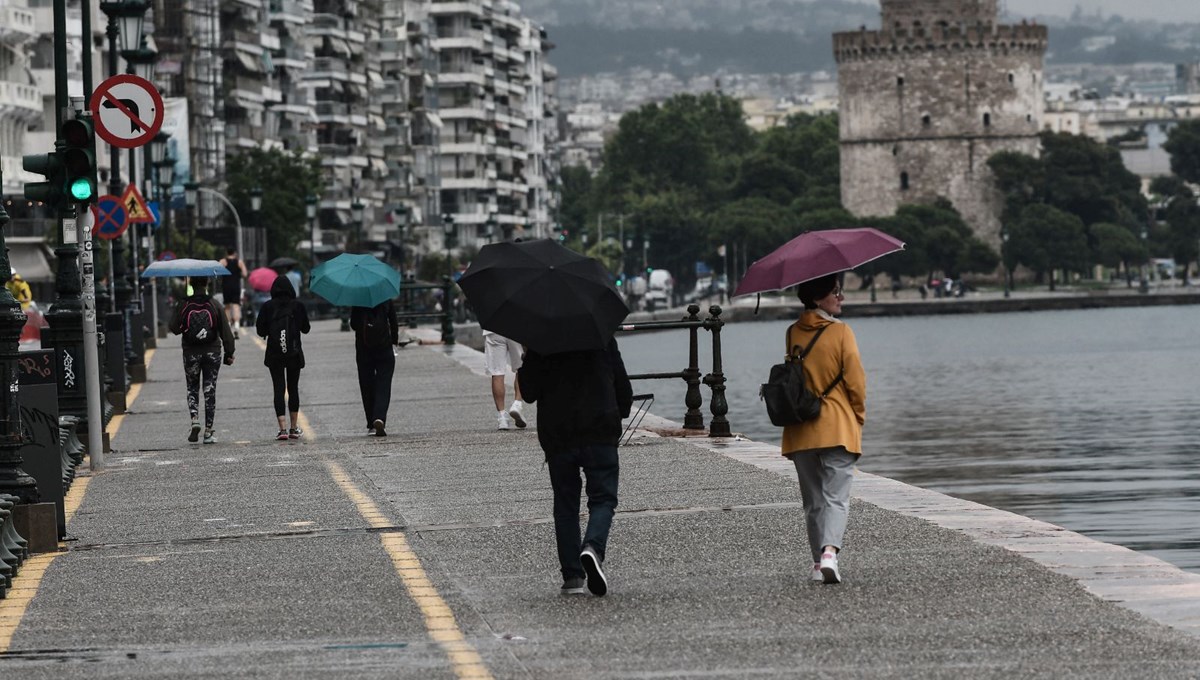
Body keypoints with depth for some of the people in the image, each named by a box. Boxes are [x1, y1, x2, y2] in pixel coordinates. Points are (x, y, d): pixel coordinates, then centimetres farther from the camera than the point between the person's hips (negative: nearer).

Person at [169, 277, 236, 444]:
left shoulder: (183, 305, -7)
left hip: (191, 353, 0)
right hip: (212, 352, 0)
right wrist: (229, 353, 2)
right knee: (210, 390, 6)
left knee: (192, 388, 14)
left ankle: (195, 420, -9)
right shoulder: (214, 305, -5)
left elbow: (174, 328, -6)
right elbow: (225, 330, -4)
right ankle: (208, 431, 5)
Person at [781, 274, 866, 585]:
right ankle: (829, 551, -27)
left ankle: (819, 563, 13)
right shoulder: (840, 332, -9)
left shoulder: (793, 333, 5)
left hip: (800, 430, 4)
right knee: (836, 496, -6)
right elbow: (855, 381, -8)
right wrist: (858, 415, 7)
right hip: (838, 427, -4)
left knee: (813, 501, 14)